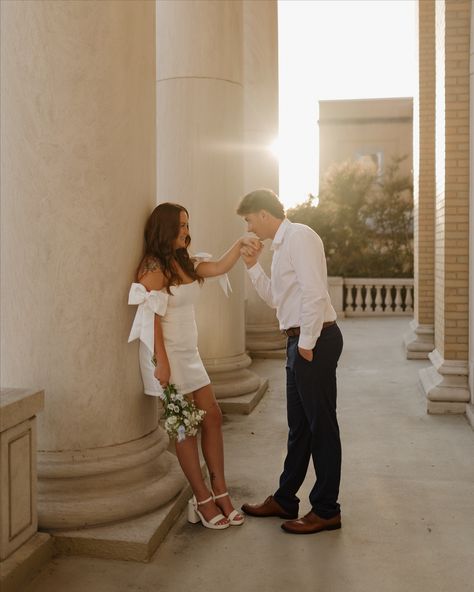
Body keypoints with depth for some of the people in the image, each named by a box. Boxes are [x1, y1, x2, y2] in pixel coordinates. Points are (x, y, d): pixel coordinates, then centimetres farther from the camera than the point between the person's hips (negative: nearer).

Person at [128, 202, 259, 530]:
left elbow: (219, 268, 10)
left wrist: (240, 244, -4)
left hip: (189, 352, 8)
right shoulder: (153, 267, -14)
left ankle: (220, 491, 18)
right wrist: (161, 363, -20)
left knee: (212, 416, 7)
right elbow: (151, 318, -17)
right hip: (167, 354, -8)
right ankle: (203, 499, 13)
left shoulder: (185, 263, 11)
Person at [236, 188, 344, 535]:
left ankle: (326, 510, 12)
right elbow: (276, 298, 22)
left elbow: (314, 293, -22)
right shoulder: (282, 245, 19)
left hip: (315, 339, -10)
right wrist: (253, 266, 13)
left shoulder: (299, 236, -12)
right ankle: (285, 500, 30)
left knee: (321, 426, 0)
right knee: (299, 425, 17)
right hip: (300, 340, 10)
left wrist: (307, 344, -19)